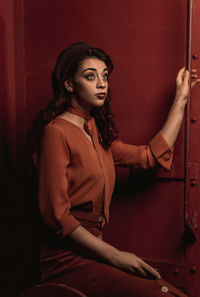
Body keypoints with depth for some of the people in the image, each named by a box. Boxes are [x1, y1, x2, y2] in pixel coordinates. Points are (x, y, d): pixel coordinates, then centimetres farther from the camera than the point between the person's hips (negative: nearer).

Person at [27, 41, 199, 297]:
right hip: (67, 258, -7)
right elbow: (56, 215, -15)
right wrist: (114, 255, -15)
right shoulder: (57, 132, -12)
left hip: (93, 251, 7)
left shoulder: (96, 132, 13)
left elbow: (152, 155, 14)